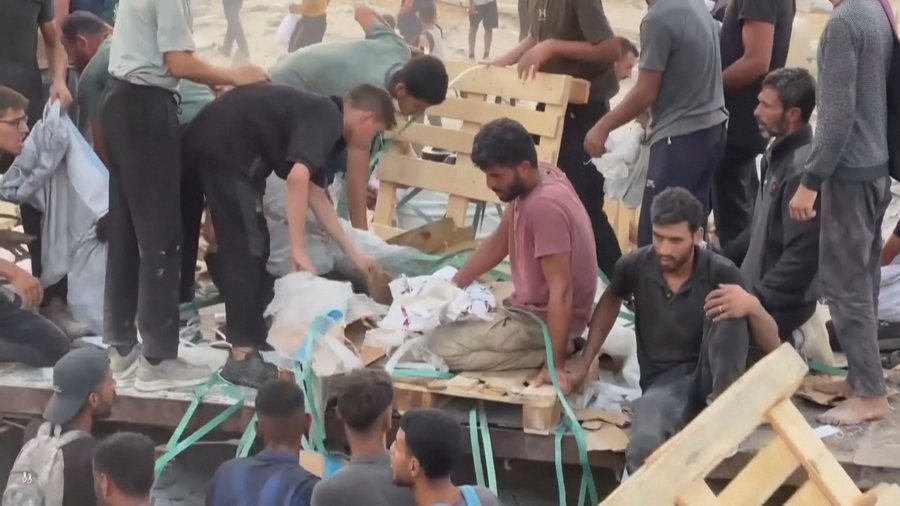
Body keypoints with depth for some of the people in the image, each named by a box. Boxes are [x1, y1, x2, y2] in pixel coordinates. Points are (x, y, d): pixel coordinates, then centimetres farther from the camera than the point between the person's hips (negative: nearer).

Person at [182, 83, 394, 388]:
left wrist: (353, 255, 31)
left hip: (216, 147, 10)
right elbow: (297, 178, -27)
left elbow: (316, 195, 27)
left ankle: (254, 335, 26)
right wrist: (298, 251, -24)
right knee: (245, 249, -7)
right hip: (221, 148, -10)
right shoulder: (327, 120, -10)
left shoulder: (319, 116, 19)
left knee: (250, 246, 18)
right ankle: (242, 357, -5)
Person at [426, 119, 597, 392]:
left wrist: (555, 364, -30)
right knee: (446, 316, 25)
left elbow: (561, 290, -29)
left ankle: (549, 353, -8)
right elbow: (498, 244, 13)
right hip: (530, 307, 10)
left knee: (440, 346, -15)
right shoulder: (535, 181, -1)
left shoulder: (545, 206, -29)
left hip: (542, 320, -10)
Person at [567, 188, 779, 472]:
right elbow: (610, 301, 20)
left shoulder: (721, 273, -12)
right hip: (664, 381, 0)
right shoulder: (636, 266, -7)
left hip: (711, 376, 0)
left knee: (730, 312, -31)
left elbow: (772, 348, -11)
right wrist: (585, 360, 13)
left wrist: (753, 307, -32)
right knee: (643, 449, -38)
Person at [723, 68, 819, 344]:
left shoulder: (804, 169, -24)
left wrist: (756, 300, -28)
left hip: (781, 301, -10)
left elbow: (802, 253, -27)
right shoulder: (777, 152, 8)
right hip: (757, 283, 10)